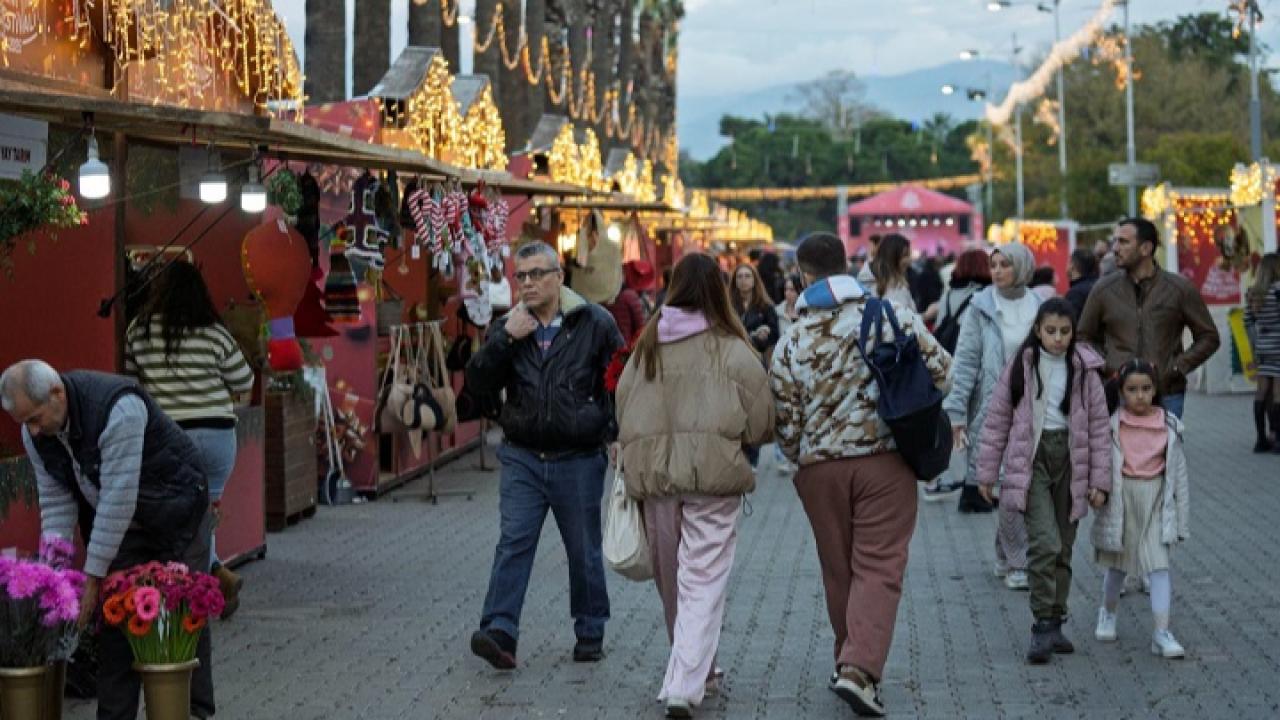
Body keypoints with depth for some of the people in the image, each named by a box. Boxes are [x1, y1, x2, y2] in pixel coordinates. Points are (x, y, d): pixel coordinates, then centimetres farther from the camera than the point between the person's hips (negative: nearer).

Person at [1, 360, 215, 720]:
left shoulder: (119, 408, -35)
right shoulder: (34, 433, -12)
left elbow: (118, 499, -34)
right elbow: (55, 502, -7)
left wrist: (92, 577, -30)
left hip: (173, 506, -6)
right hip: (112, 516, 6)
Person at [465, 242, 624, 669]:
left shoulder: (594, 324, -3)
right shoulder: (510, 327, 6)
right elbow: (479, 382, -3)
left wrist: (616, 434, -3)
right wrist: (504, 340, -15)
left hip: (579, 459, -2)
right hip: (523, 457, 2)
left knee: (584, 551, 9)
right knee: (514, 542, -9)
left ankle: (590, 633, 23)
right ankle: (500, 632, -15)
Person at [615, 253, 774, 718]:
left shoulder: (647, 344, 5)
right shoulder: (731, 349, -6)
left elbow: (623, 407, 10)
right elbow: (762, 422, -3)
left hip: (653, 475, 4)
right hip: (712, 475, -4)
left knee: (672, 581, 18)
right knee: (702, 584, -3)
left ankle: (695, 672, 34)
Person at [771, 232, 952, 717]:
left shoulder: (793, 341, -2)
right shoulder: (891, 316, -4)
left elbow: (785, 420, 0)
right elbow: (939, 369, -2)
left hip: (819, 466, 2)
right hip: (886, 459, -2)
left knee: (839, 570, 15)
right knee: (879, 567, -1)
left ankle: (851, 663, 26)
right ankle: (860, 668, -16)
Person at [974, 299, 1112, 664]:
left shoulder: (1084, 371, 4)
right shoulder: (1021, 367, 0)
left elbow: (1100, 427, 6)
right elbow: (997, 420, 5)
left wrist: (1100, 480, 2)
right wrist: (987, 472, 4)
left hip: (1070, 460, 3)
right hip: (1031, 459, -3)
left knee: (1063, 547, 9)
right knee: (1044, 543, -16)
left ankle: (1054, 623, 20)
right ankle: (1042, 626, -12)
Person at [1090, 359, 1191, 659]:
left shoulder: (1169, 426, -1)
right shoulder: (1111, 424, -6)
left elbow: (1178, 472, 4)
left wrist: (1181, 517, 5)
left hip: (1155, 502, 0)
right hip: (1121, 499, 0)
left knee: (1159, 566, -8)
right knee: (1117, 564, 15)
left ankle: (1162, 634, -9)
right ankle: (1108, 613, 41)